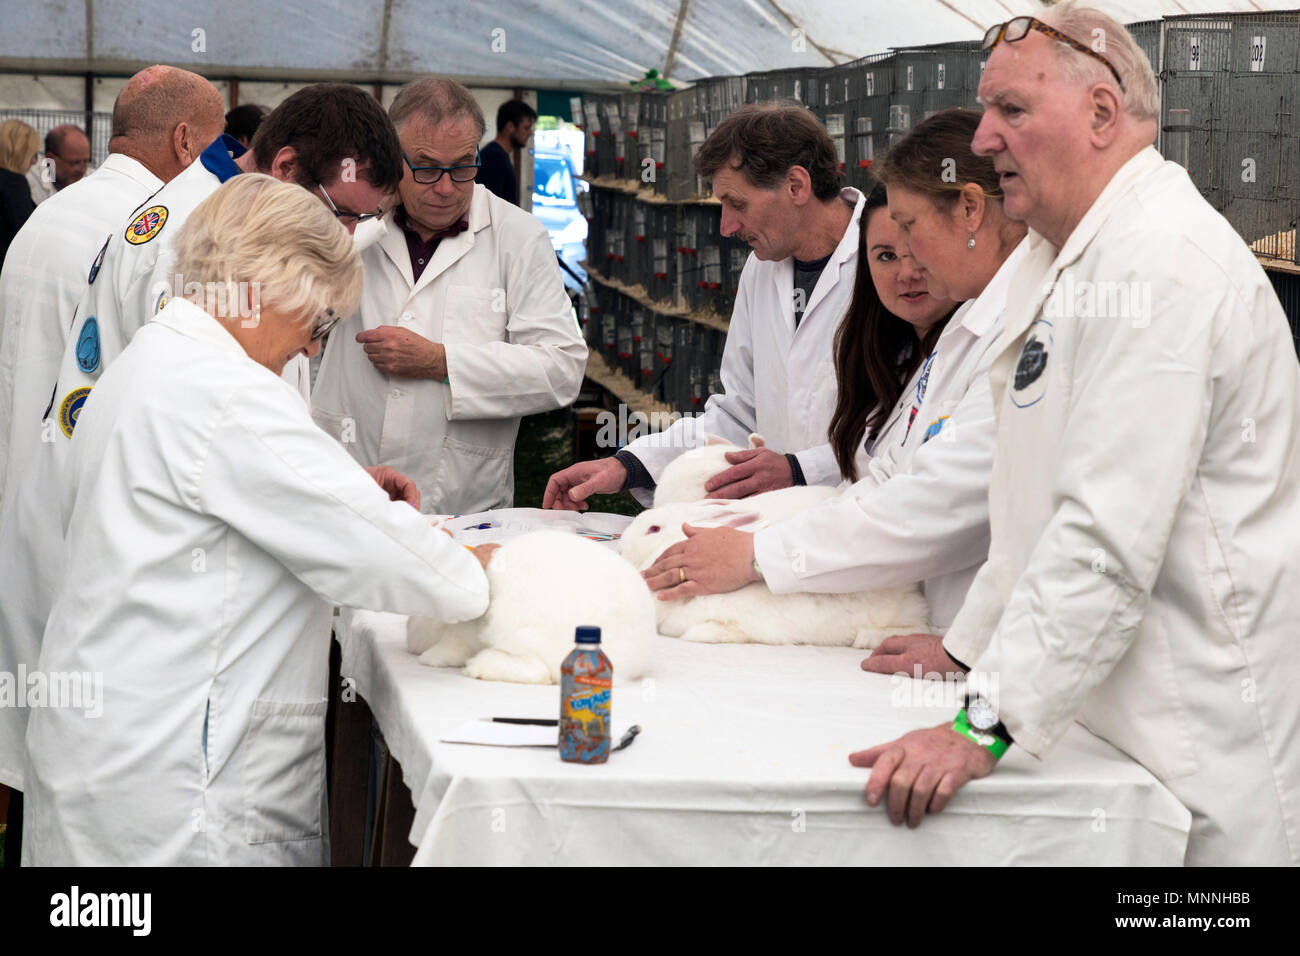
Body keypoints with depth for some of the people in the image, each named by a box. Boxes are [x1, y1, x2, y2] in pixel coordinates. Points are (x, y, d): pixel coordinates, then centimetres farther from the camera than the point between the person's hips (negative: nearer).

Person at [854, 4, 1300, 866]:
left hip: (1199, 749, -9)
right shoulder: (1068, 259, 16)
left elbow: (1110, 542, -25)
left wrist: (985, 726, -24)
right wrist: (971, 650, 19)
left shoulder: (1161, 266, -19)